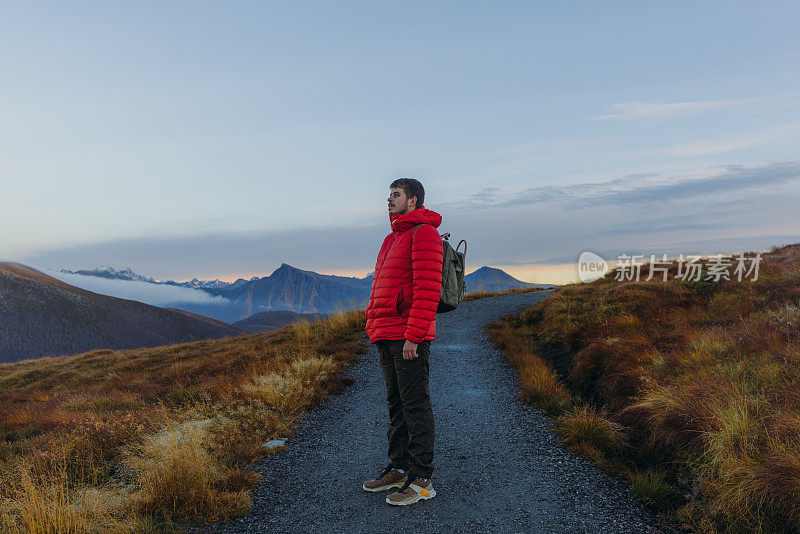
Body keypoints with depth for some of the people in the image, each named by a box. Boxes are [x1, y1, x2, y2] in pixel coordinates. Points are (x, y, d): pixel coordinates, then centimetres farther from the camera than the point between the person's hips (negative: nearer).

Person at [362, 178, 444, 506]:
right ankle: (399, 469, 26)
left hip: (409, 337, -9)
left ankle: (421, 481, 5)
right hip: (387, 337, 9)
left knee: (416, 405, -4)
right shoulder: (392, 239, 22)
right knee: (396, 404, 15)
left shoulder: (424, 234, -8)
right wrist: (377, 330, 17)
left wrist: (413, 336, -21)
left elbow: (427, 290, -18)